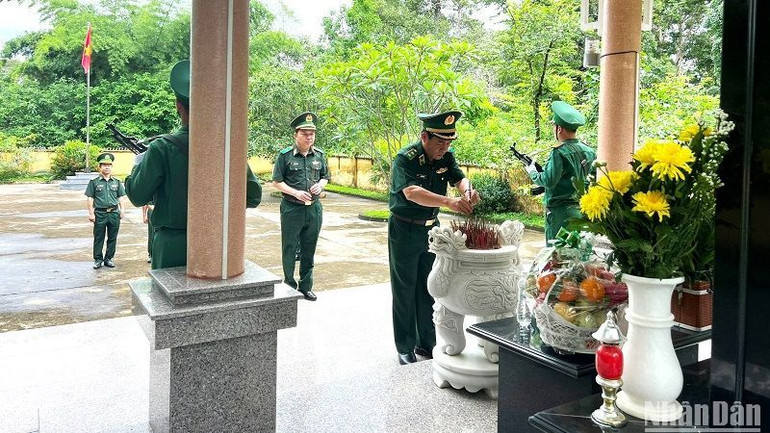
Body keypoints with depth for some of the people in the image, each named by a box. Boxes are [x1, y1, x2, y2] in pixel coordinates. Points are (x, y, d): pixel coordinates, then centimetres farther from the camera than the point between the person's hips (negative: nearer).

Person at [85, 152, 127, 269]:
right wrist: (91, 213, -4)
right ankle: (98, 259, 13)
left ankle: (108, 259, 19)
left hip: (114, 213, 2)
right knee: (98, 238, 3)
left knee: (112, 238, 7)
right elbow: (90, 198, 2)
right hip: (100, 214, -2)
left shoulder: (117, 182, 10)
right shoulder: (94, 182, 2)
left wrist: (122, 210, 4)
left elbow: (121, 197, 14)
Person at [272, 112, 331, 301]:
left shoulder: (319, 155, 7)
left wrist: (320, 185, -5)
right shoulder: (285, 155, -5)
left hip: (314, 208, 4)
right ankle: (289, 285, 19)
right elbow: (277, 181, -3)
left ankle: (305, 286, 24)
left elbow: (325, 177, 17)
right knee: (289, 248, 5)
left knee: (309, 249, 11)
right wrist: (295, 193, -16)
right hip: (292, 208, -4)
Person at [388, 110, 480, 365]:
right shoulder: (406, 158, -22)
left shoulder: (445, 156, -2)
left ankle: (427, 343, 26)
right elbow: (411, 192, -38)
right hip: (404, 230, -6)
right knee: (405, 291, 2)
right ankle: (405, 349, 14)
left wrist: (467, 191, -34)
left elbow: (459, 178, -8)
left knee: (429, 289, 13)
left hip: (431, 228, 6)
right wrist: (449, 202, -51)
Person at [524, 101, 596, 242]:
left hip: (560, 211, -7)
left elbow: (549, 181, -17)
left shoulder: (560, 152, -15)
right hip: (582, 209, 8)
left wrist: (532, 172, 0)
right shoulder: (589, 152, 8)